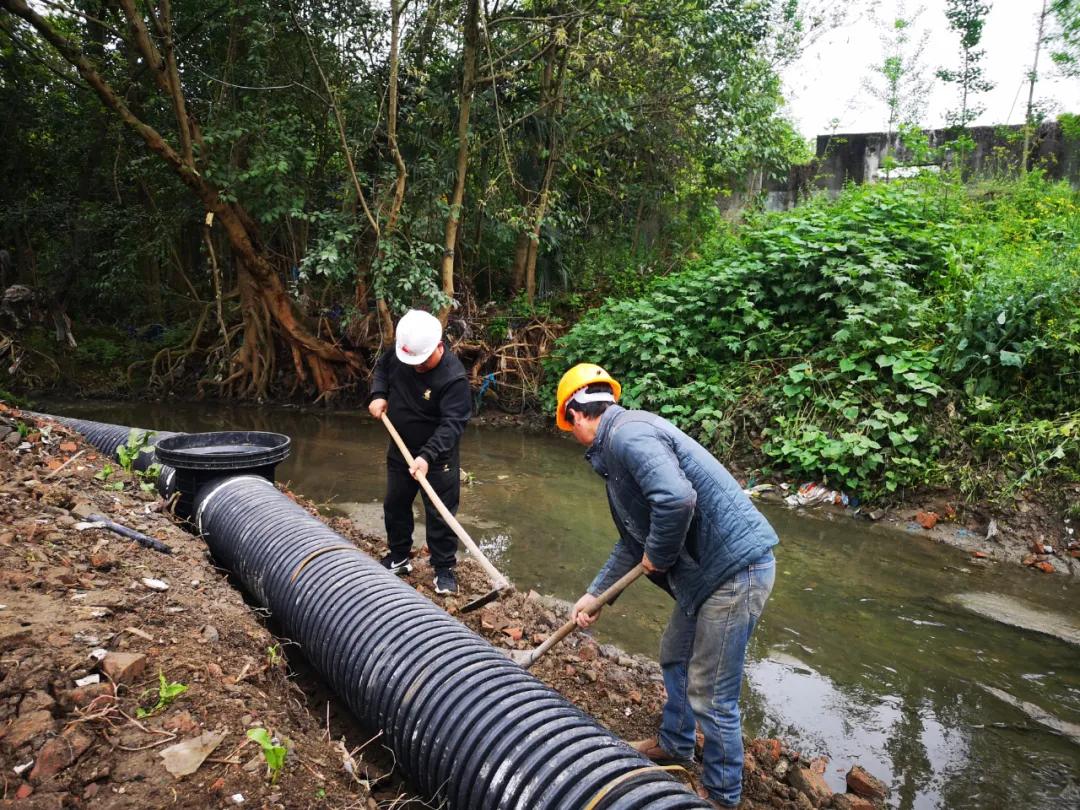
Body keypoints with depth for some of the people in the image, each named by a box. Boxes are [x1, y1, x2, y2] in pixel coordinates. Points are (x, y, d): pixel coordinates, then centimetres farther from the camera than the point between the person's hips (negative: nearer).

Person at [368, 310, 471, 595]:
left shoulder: (454, 377, -29)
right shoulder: (400, 352, -10)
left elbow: (452, 423, -31)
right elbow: (382, 366, 13)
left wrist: (427, 456, -41)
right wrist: (378, 395, -4)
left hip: (438, 457, -6)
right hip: (400, 449, 7)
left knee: (440, 515, 1)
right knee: (395, 506, 19)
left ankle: (444, 569, 18)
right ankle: (398, 557, 39)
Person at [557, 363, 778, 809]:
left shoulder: (625, 433, -18)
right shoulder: (619, 445, 14)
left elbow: (676, 499, -35)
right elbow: (633, 540, 23)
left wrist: (658, 558, -17)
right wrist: (595, 594, 25)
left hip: (736, 569, -10)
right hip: (708, 568, 10)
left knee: (710, 694, 4)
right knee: (675, 658, 26)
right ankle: (673, 744, 48)